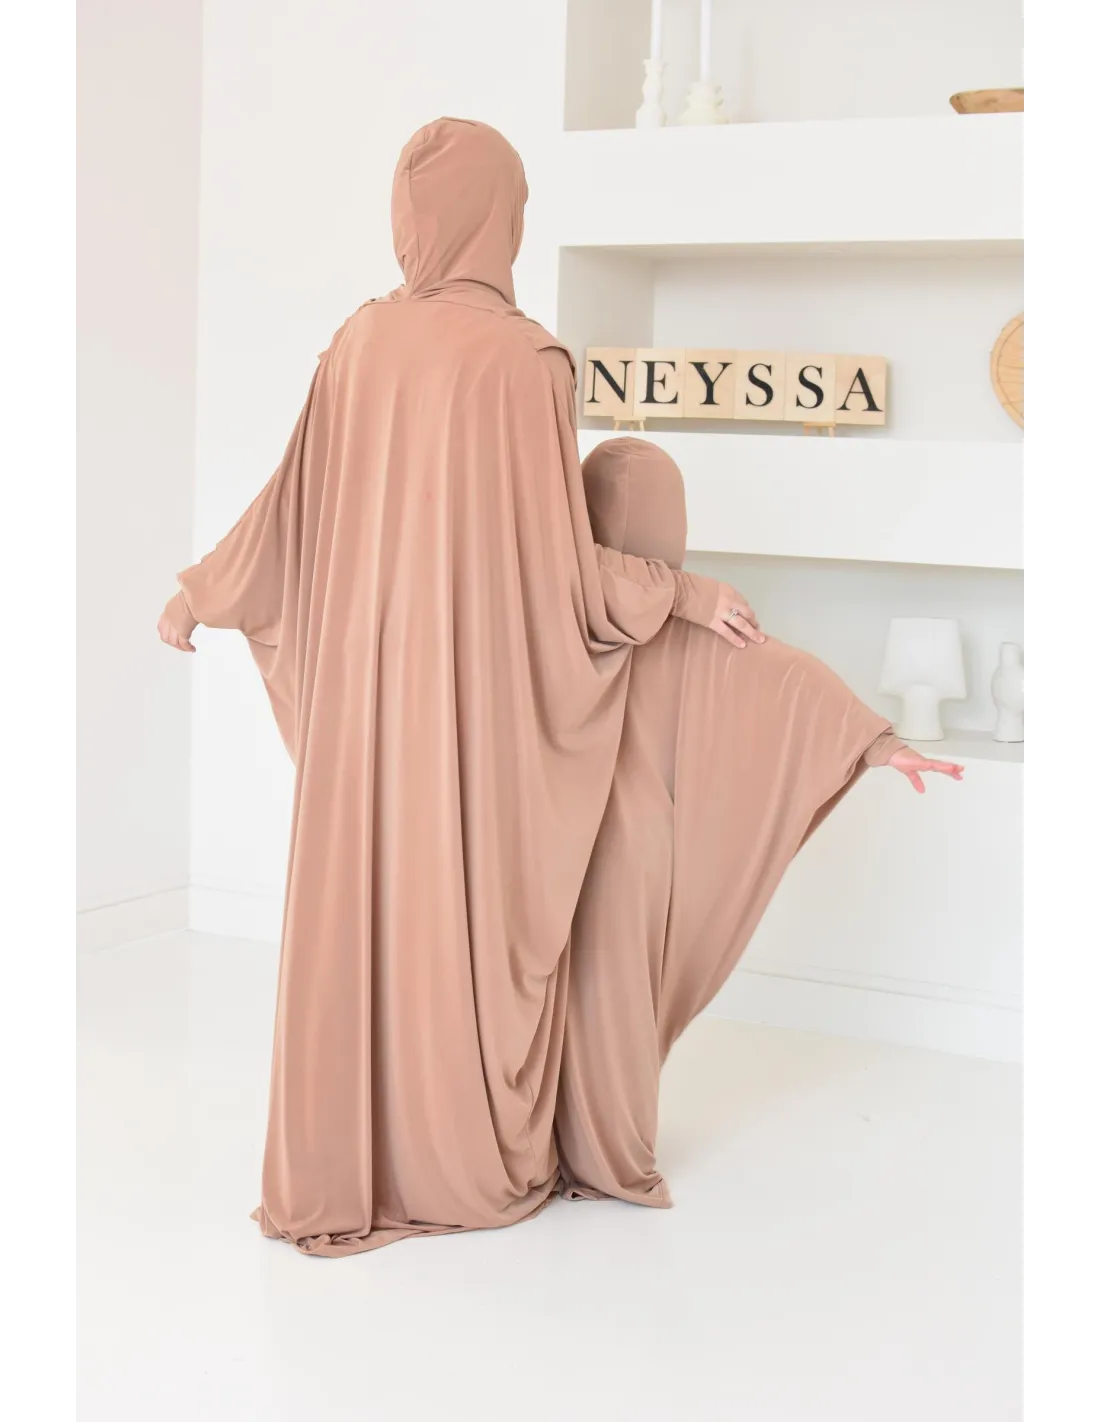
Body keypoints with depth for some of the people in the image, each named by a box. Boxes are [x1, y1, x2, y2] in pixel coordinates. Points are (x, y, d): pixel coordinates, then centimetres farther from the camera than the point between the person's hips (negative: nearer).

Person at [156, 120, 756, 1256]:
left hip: (362, 676, 5)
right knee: (478, 915, 8)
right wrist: (682, 593, -3)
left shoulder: (359, 341, 1)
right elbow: (554, 556, -15)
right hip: (477, 687, -5)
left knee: (358, 905, 12)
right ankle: (479, 1164, 21)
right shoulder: (523, 361, -15)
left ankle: (343, 1162, 22)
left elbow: (295, 501, 7)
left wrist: (200, 595, 22)